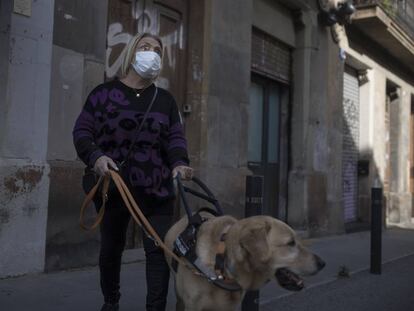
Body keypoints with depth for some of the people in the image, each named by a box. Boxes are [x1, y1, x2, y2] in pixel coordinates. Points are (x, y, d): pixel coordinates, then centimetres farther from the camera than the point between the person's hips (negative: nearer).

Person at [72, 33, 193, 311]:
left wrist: (178, 162, -19)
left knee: (159, 247, -7)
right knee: (111, 247, 14)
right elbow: (82, 131, 0)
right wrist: (95, 156, -20)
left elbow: (175, 137, 2)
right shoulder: (105, 93, 4)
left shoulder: (166, 100, 11)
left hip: (156, 188, 1)